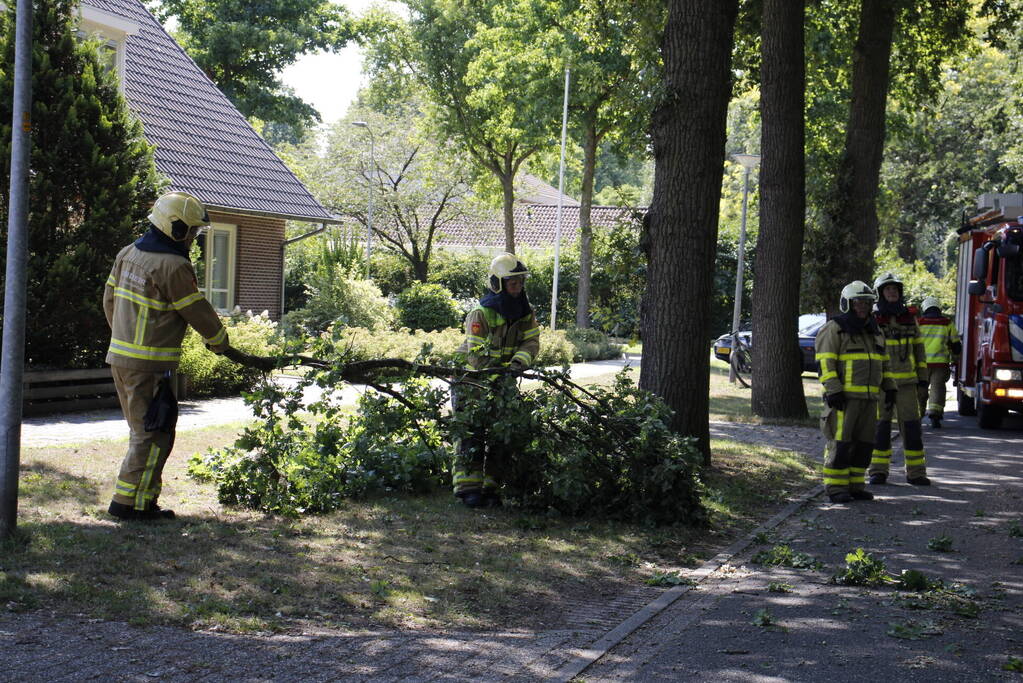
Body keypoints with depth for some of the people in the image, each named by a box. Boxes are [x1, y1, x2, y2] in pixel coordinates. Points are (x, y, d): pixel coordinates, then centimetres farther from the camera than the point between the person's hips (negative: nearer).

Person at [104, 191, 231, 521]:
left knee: (142, 432, 16)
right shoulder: (173, 267, -17)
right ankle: (130, 502, -1)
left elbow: (110, 299, 17)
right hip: (150, 365, -9)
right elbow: (198, 311, -9)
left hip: (120, 356, 9)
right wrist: (219, 341, 7)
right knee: (154, 435, -2)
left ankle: (144, 499, 20)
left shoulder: (128, 254, 9)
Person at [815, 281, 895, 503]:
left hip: (868, 397, 7)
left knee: (863, 443, 6)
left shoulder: (874, 331, 17)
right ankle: (835, 487, -3)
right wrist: (833, 391, -19)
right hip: (844, 397, -7)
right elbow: (825, 362, -12)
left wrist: (889, 387, 14)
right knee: (840, 442, -7)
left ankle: (855, 485, 13)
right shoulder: (834, 329, -5)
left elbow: (883, 362, 25)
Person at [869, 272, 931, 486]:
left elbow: (918, 348, 12)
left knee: (912, 426, 0)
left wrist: (923, 378, 7)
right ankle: (878, 472, 8)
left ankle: (915, 472, 5)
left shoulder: (909, 318, 8)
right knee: (880, 426, 0)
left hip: (906, 382, 3)